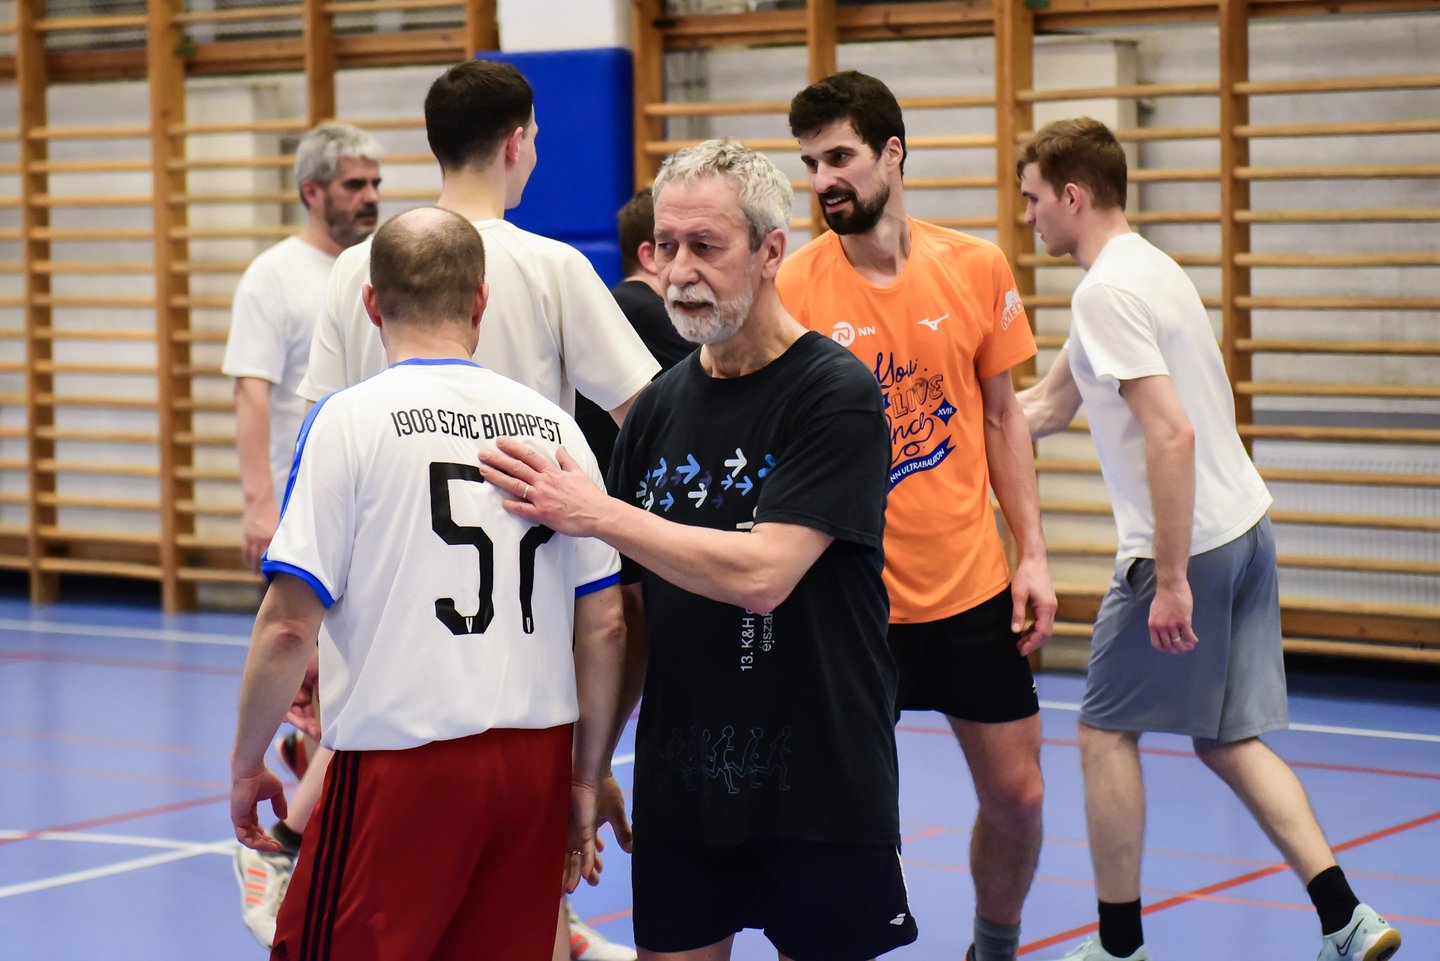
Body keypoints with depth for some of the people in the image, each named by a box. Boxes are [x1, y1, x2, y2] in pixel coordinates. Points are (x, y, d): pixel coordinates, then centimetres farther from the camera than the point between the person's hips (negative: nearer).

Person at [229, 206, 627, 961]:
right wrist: (587, 783, 17)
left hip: (400, 762, -5)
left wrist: (247, 765, 4)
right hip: (536, 759, 5)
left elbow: (290, 626, -10)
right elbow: (605, 628, 8)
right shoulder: (550, 425, 7)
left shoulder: (348, 421, -6)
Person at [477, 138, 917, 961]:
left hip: (819, 790, -5)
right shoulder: (660, 406, 7)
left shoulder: (838, 394, -11)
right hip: (678, 785, 5)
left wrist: (593, 513, -18)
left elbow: (760, 575, -22)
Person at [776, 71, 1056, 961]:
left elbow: (1002, 418, 8)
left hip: (972, 588, 3)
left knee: (1016, 798, 9)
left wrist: (1032, 553, 4)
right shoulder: (792, 286, -8)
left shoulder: (977, 268, -1)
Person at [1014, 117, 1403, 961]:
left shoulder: (1108, 291, -16)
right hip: (1245, 529, 9)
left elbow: (1172, 434, -25)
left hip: (1186, 545, -9)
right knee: (1231, 740, 12)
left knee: (1106, 728, 6)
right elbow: (1045, 408, 23)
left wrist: (1172, 579, -24)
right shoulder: (1141, 270, 16)